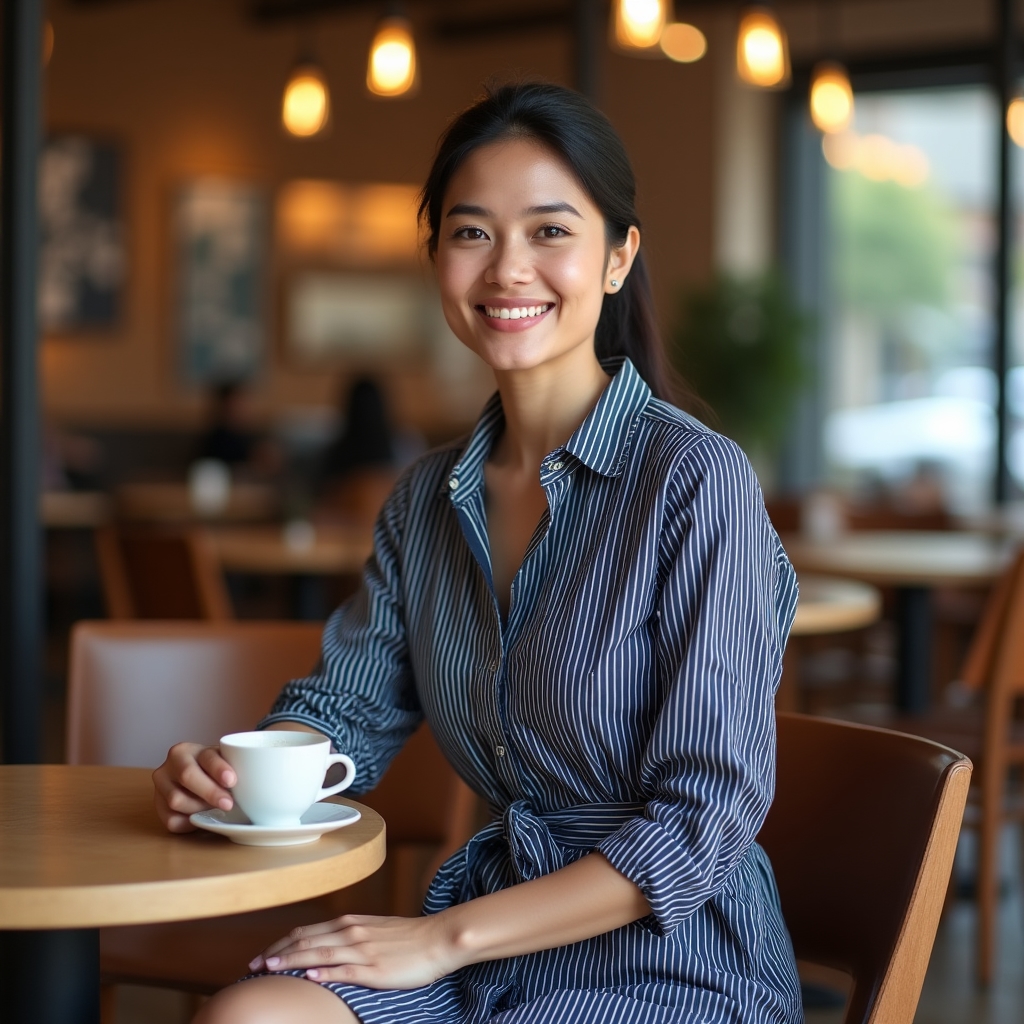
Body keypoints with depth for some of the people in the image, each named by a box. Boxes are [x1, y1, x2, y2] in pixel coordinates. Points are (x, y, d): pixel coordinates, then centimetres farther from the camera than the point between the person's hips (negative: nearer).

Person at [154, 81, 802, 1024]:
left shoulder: (696, 482, -14)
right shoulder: (430, 499, 8)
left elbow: (704, 820, -16)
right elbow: (347, 708, 17)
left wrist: (444, 938, -16)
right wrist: (229, 772, -6)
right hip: (498, 928, 6)